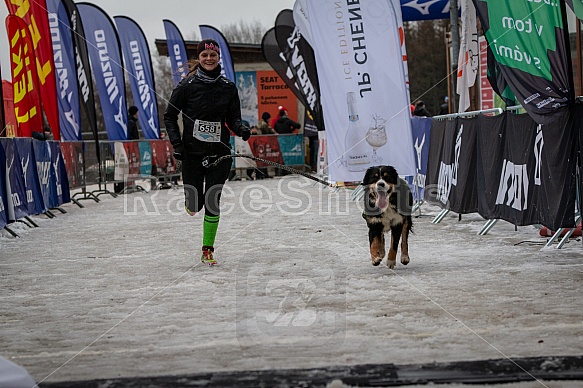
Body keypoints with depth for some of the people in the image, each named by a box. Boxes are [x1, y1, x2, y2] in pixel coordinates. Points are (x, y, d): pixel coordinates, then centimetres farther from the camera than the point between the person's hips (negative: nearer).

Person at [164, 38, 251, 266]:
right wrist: (176, 143, -7)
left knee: (212, 203, -2)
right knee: (194, 206, -2)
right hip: (192, 152, -1)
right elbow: (169, 116, 4)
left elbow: (233, 118, 9)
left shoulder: (228, 88, 4)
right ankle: (191, 201, 37)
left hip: (219, 153, 1)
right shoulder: (188, 85, -2)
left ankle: (208, 250, 10)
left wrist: (241, 130, -14)